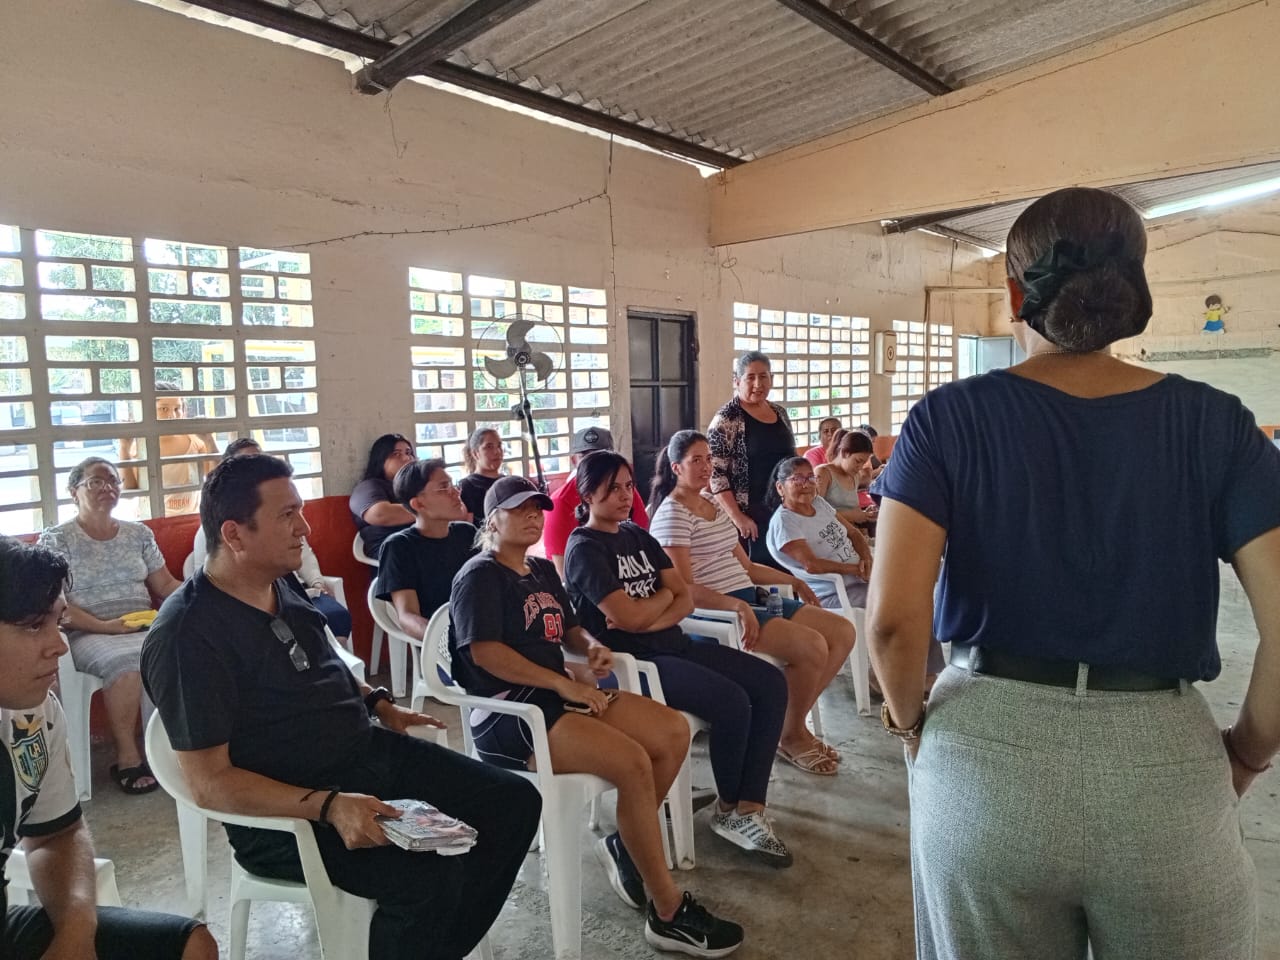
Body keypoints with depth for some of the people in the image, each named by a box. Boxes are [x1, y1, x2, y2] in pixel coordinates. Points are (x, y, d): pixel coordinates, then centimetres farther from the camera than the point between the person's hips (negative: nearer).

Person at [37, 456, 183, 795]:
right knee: (127, 660, -38)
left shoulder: (139, 534, 15)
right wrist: (104, 626, -18)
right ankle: (127, 758, -24)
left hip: (145, 627, 4)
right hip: (89, 635, -4)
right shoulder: (55, 539, 3)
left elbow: (166, 584, 14)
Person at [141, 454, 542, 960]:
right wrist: (327, 805, -31)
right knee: (431, 875, -31)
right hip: (285, 813, -8)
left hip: (369, 752, 9)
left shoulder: (281, 589, 7)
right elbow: (209, 781, -22)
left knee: (515, 800, 3)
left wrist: (376, 702, 9)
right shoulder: (187, 635, -20)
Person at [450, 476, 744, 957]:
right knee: (632, 761, -27)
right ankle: (669, 912, -14)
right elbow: (485, 652, -19)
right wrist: (564, 683, -20)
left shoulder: (543, 570, 18)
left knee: (674, 731, -6)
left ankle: (624, 845, 11)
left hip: (556, 694, 9)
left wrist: (593, 647, 1)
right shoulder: (479, 575, -8)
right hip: (507, 712, -9)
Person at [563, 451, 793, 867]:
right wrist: (665, 593, 0)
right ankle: (728, 809, 3)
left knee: (771, 684, -5)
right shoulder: (584, 549, -8)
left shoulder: (637, 535, 14)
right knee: (732, 702, -24)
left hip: (674, 644, 8)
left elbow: (686, 600, 8)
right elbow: (630, 618, -19)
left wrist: (649, 620, -12)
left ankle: (750, 808, -5)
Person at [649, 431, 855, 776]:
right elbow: (685, 589, -18)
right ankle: (791, 736, 1)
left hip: (748, 601, 9)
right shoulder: (672, 514, -10)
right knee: (812, 646, -24)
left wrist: (792, 580, 19)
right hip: (715, 612, -9)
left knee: (842, 632, 1)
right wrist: (738, 606, -28)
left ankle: (792, 721, 9)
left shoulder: (713, 503, 17)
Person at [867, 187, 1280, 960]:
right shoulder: (1216, 422, -3)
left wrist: (911, 719, 2)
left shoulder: (950, 417, -8)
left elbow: (894, 617, -17)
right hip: (1168, 763, 2)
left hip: (985, 751, -1)